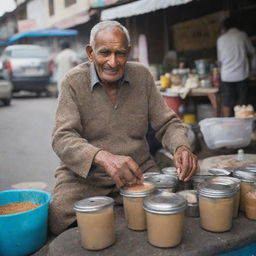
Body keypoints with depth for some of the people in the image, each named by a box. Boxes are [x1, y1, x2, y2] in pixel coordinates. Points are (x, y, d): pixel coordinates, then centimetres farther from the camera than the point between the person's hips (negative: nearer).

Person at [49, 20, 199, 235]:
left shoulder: (142, 75, 1)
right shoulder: (74, 82, -7)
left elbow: (167, 123, 4)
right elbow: (62, 139, -16)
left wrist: (181, 147, -20)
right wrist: (103, 157, -37)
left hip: (138, 170, 3)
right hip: (85, 174, -2)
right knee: (59, 219, -26)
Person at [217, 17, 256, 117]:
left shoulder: (221, 39, 5)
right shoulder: (242, 35, 1)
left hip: (226, 75, 1)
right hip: (241, 74, -1)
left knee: (226, 103, 7)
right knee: (241, 103, 6)